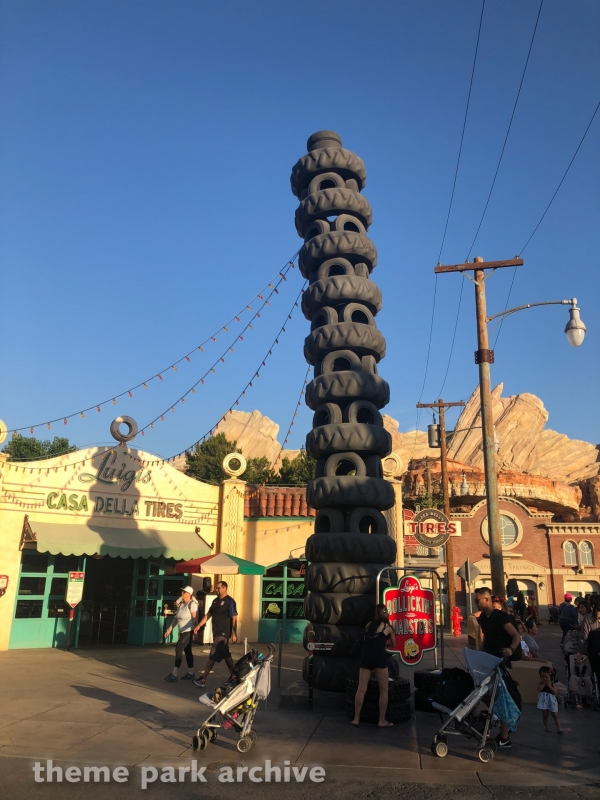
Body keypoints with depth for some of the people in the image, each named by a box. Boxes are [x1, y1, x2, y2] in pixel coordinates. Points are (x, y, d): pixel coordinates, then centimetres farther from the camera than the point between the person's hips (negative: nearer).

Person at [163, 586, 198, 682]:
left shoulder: (192, 604, -14)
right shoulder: (180, 604, 9)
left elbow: (195, 619, -17)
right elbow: (175, 618, 14)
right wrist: (169, 629, 11)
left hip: (189, 631, -8)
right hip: (182, 631, 8)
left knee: (178, 649, -11)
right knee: (187, 651, 12)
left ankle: (174, 674, -6)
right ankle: (190, 673, 19)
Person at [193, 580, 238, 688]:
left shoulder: (230, 601, -13)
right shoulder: (215, 601, 11)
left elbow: (234, 618, -14)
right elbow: (208, 614, 14)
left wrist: (234, 634, -17)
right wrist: (199, 625, 7)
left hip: (223, 633, -8)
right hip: (216, 632, 8)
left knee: (213, 656, -7)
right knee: (225, 655, 15)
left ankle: (203, 679, -4)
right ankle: (233, 676, 24)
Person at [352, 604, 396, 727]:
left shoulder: (369, 625, 21)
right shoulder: (387, 627, 13)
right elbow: (393, 644, 27)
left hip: (365, 657, 4)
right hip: (379, 657, -4)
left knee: (361, 689, 5)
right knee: (383, 690, 6)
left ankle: (356, 719, 7)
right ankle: (382, 721, 8)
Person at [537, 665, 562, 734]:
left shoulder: (552, 684, -1)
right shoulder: (540, 683, -3)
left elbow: (556, 692, -11)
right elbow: (539, 689, -21)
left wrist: (549, 686, -17)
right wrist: (543, 683, -19)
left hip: (552, 700, 0)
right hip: (544, 700, 0)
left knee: (555, 715, 3)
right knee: (544, 715, 9)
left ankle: (558, 728, 8)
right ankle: (546, 727, 23)